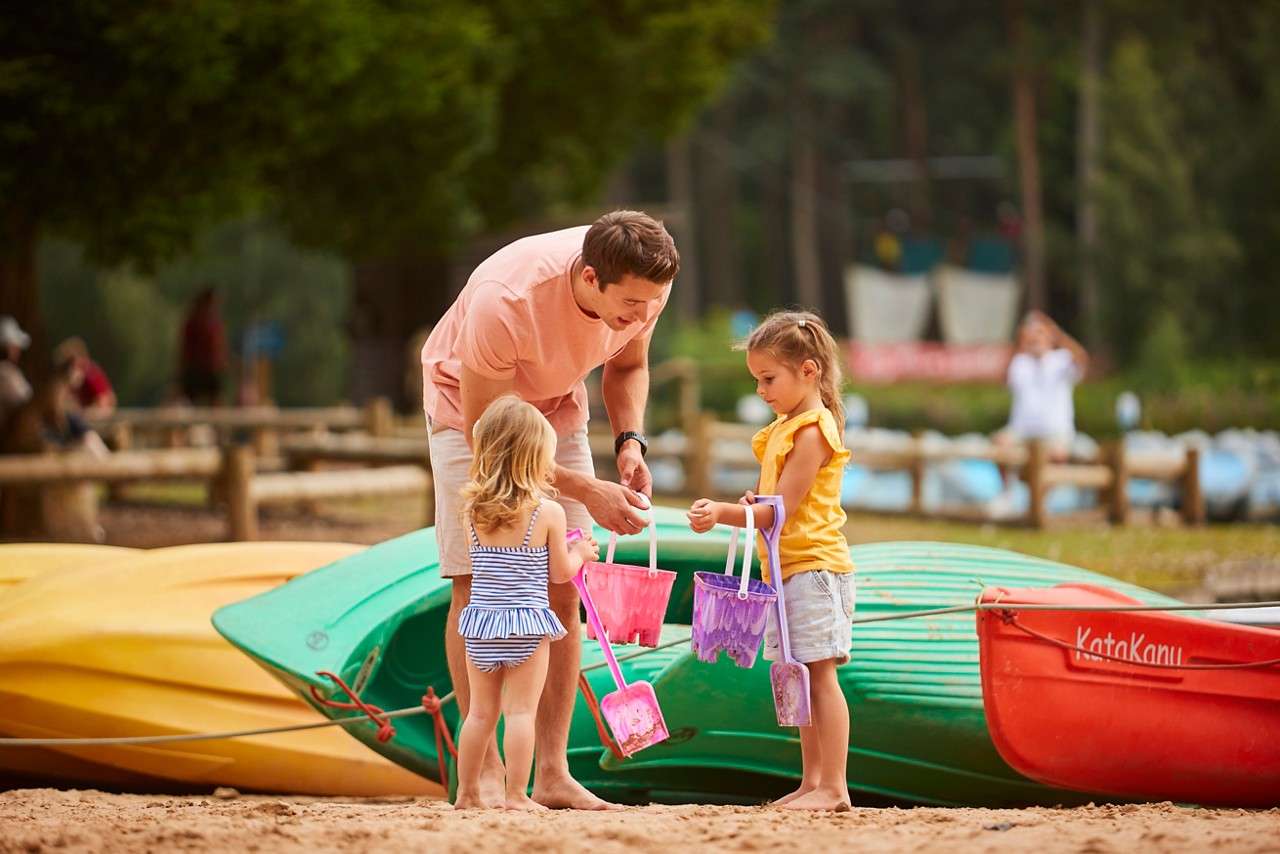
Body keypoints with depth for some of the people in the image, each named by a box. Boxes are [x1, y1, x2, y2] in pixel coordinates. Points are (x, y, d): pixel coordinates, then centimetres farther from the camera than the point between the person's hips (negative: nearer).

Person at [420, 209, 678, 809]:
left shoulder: (644, 286, -23)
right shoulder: (503, 304, -40)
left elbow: (627, 365, 1)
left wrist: (629, 440, -18)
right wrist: (585, 491, -33)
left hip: (556, 407, 5)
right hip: (469, 404, -5)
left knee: (562, 589, -3)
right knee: (477, 583, -13)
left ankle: (552, 774, -2)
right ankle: (483, 772, -10)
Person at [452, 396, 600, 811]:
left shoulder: (473, 510, 1)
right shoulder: (548, 513, -10)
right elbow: (561, 572, -1)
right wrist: (580, 553, 20)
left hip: (481, 620, 4)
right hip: (526, 622, -4)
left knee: (481, 711, 14)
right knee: (520, 712, -1)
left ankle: (467, 792, 18)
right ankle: (516, 795, -4)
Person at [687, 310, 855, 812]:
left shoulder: (812, 431, -14)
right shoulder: (787, 427, 17)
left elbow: (783, 509, -19)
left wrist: (724, 514, -25)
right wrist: (753, 505, 1)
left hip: (813, 565, -10)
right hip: (788, 569, 10)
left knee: (820, 675, -10)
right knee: (803, 679, 11)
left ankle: (833, 786, -11)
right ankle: (812, 781, 15)